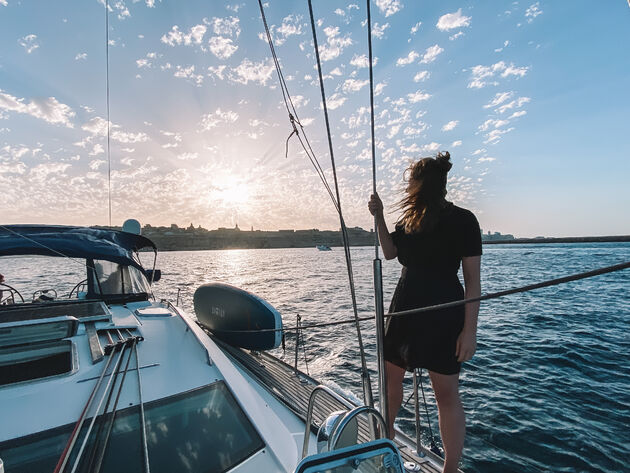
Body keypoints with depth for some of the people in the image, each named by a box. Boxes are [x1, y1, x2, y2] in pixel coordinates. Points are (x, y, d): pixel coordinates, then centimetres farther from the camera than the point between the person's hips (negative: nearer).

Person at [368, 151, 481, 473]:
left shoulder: (462, 220, -8)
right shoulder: (409, 219, 10)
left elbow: (472, 280, -10)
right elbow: (389, 253, 7)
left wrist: (469, 330, -14)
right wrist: (379, 217, -1)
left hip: (443, 316, -6)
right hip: (404, 309, 7)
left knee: (447, 393, 5)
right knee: (390, 376, 18)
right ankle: (386, 433, 42)